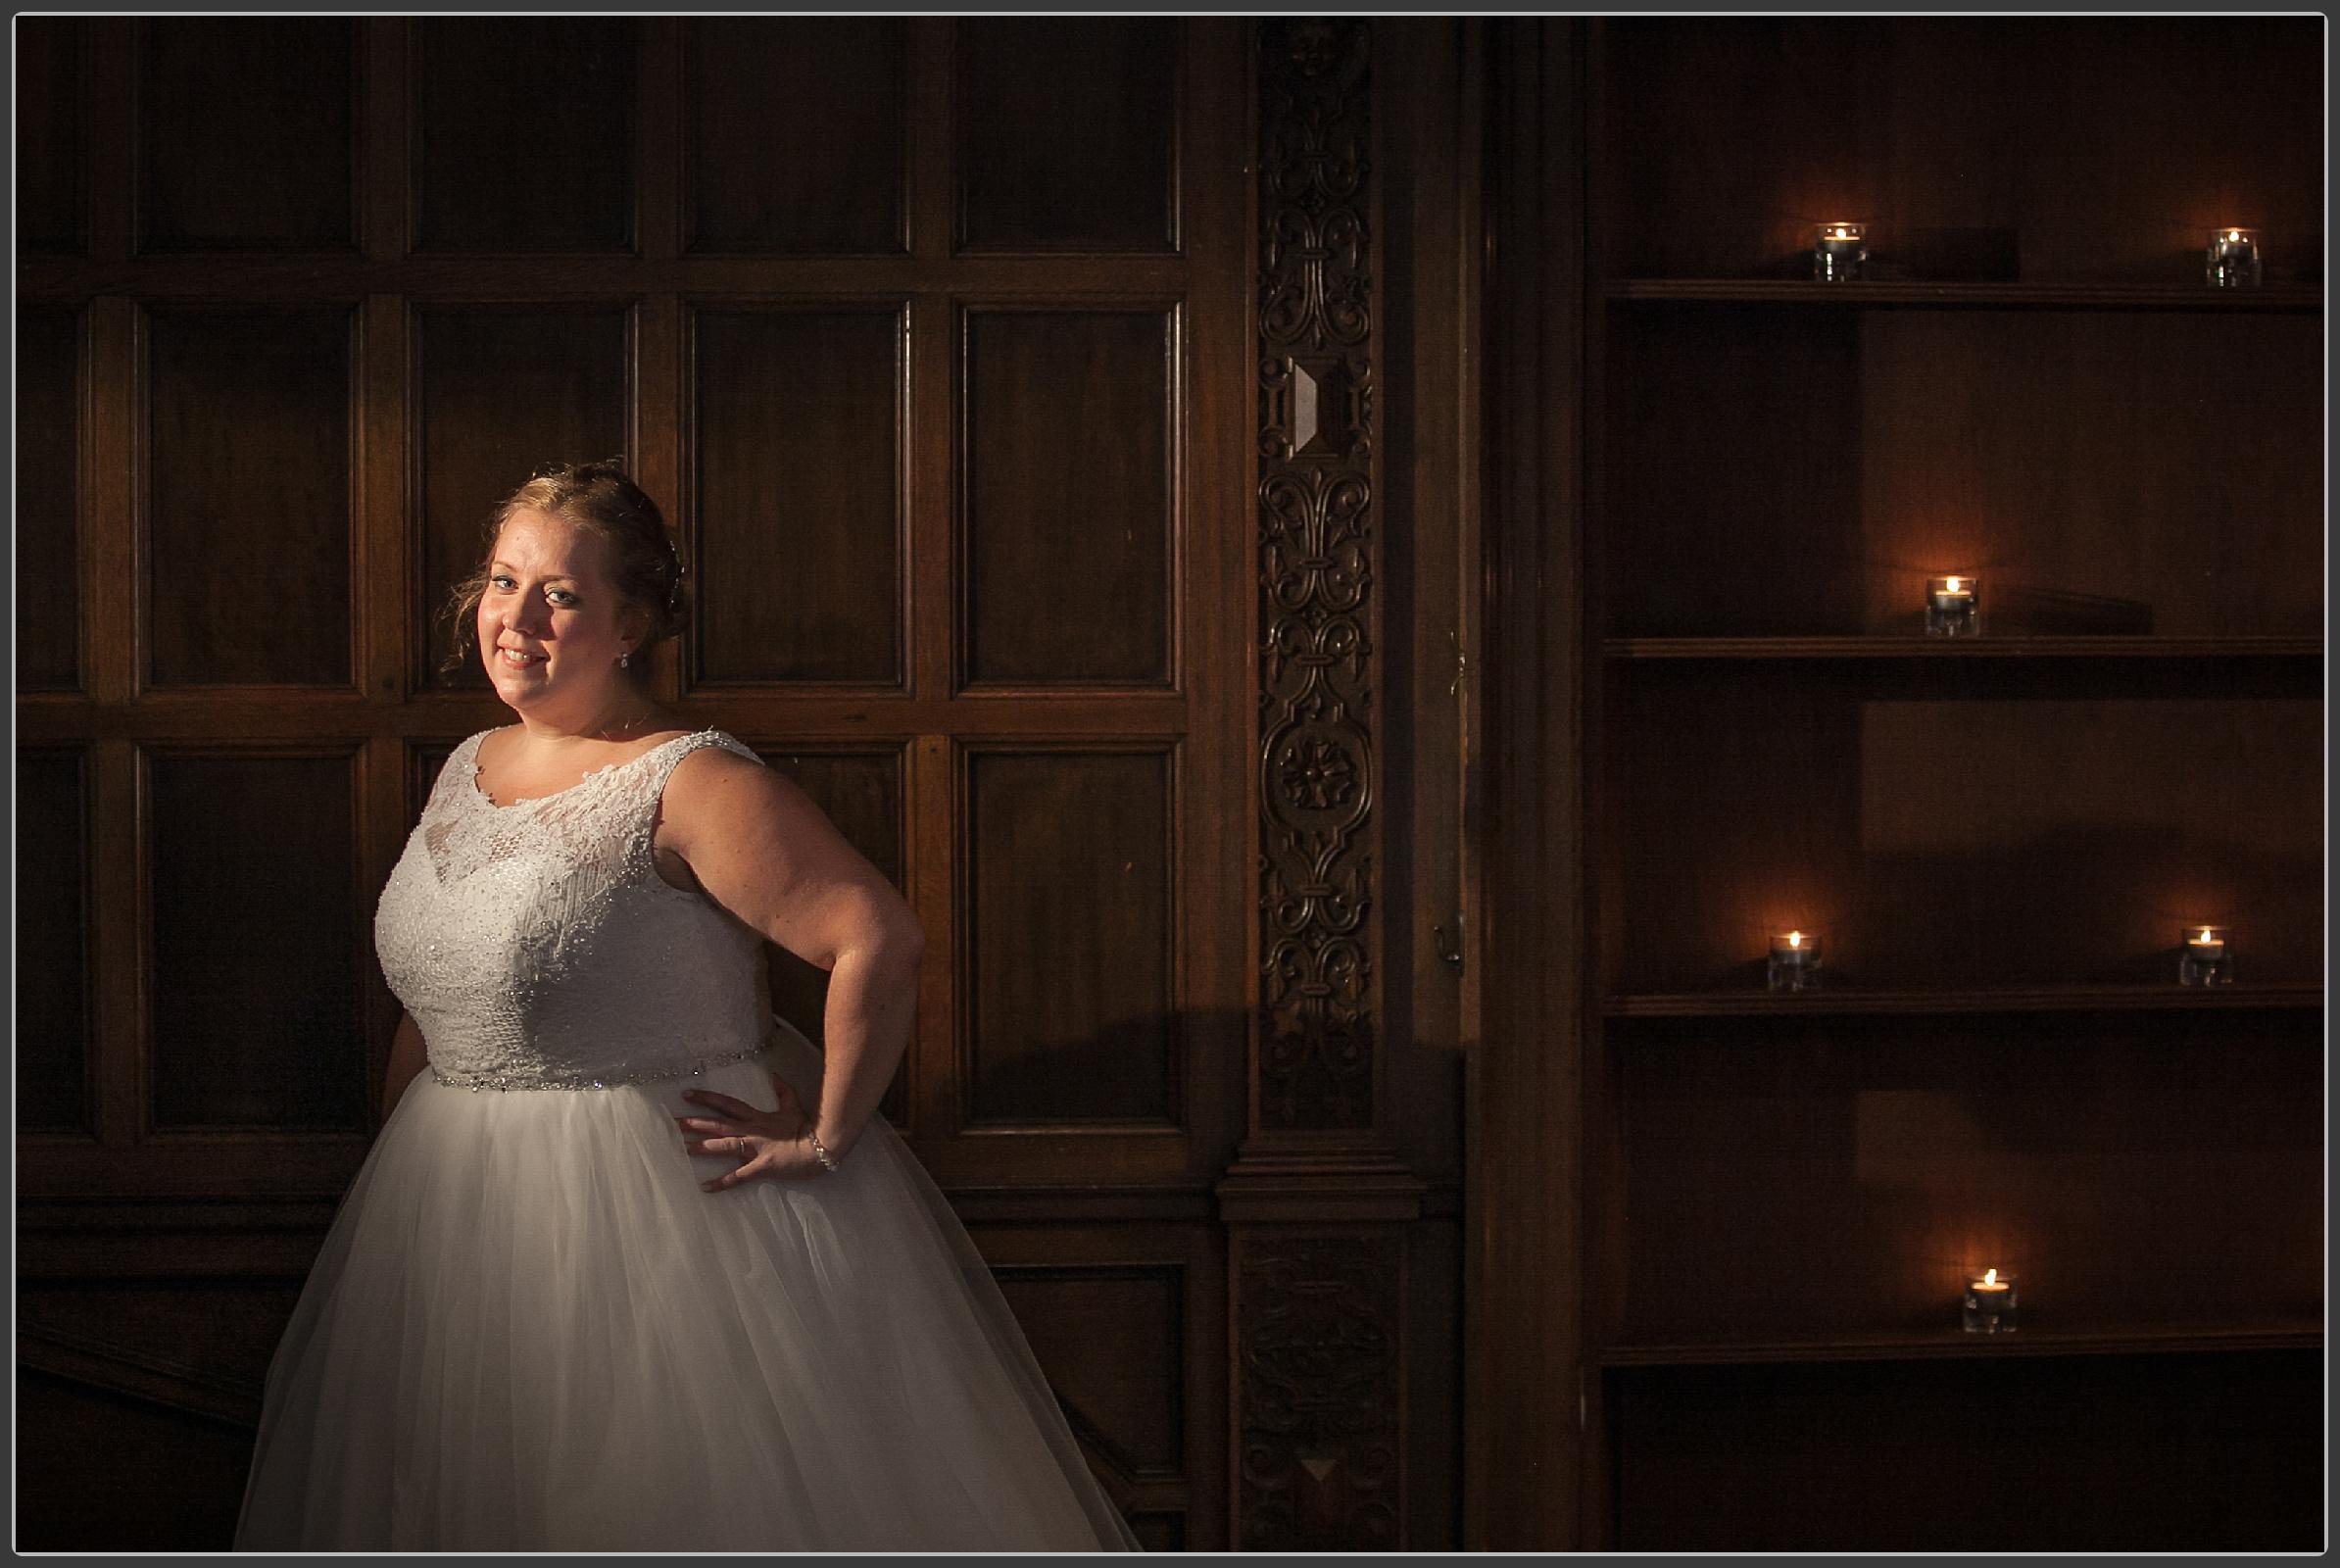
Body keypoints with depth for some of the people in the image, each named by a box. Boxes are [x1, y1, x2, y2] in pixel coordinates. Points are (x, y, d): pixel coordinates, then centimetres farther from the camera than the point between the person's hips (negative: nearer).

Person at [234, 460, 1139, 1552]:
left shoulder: (691, 786, -16)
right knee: (465, 1500, 16)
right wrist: (385, 1198, 19)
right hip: (453, 1211, 8)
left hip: (674, 1201, -8)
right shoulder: (466, 771, 10)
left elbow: (879, 940, -23)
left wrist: (825, 1140, -18)